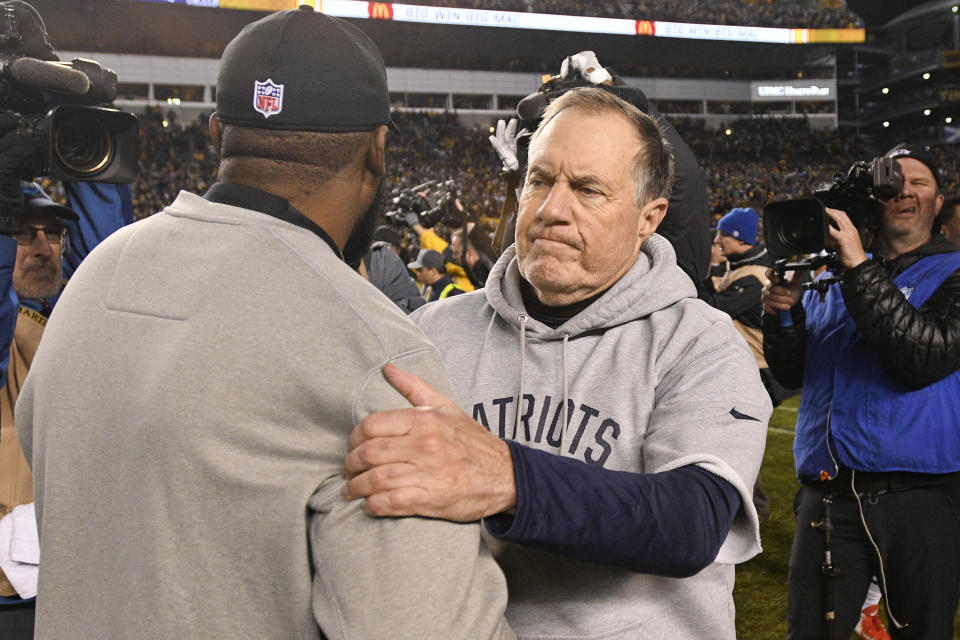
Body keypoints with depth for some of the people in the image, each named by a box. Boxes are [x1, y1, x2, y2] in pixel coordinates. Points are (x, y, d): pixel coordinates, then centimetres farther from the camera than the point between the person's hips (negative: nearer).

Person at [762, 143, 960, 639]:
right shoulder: (830, 277, 13)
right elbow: (792, 374, 12)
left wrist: (861, 269, -20)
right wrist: (783, 314, -7)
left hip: (916, 496, -2)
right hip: (826, 498, 3)